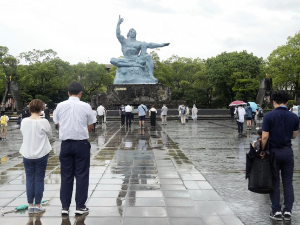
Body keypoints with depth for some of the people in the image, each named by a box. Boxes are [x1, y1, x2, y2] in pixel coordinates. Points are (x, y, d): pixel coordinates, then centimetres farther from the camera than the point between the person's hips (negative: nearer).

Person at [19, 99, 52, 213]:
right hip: (41, 154, -3)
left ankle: (30, 205, 18)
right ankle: (38, 206, 14)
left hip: (27, 155, 3)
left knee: (29, 179, 11)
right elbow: (49, 134, 1)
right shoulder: (43, 122, -14)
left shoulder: (24, 121, -5)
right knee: (39, 180, 7)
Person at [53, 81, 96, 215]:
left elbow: (58, 124, 9)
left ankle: (65, 207, 14)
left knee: (66, 175, 10)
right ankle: (80, 207, 9)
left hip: (65, 143, 2)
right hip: (81, 143, -2)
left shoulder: (60, 106, -1)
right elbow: (90, 126, 2)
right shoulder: (86, 106, -7)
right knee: (81, 175, 6)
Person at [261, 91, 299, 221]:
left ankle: (276, 211, 9)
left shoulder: (269, 116, -12)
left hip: (273, 152, -2)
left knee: (274, 183, 6)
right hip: (288, 152, 3)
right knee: (288, 182, 10)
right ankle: (287, 211, 11)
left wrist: (262, 150, 0)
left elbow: (265, 137, -14)